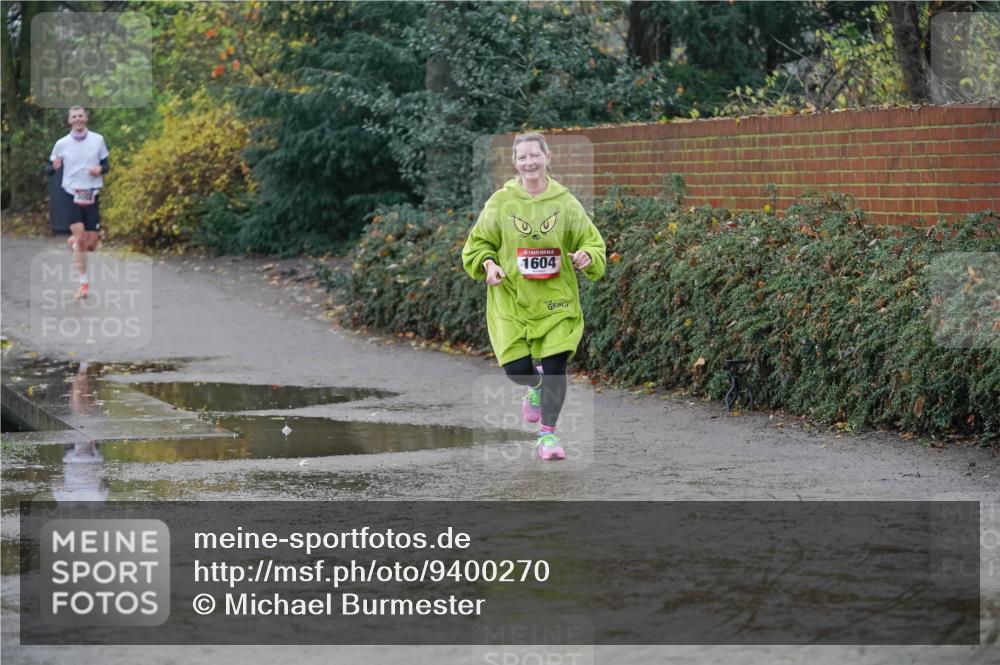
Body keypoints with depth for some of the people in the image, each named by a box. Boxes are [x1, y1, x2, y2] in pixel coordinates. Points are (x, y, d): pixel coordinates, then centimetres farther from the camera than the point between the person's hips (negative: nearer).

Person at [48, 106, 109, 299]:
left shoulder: (98, 140, 2)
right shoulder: (62, 144, 0)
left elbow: (106, 164, 11)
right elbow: (51, 167, 7)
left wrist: (100, 169, -12)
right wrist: (54, 167, -17)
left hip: (92, 195, 1)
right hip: (72, 195, -1)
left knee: (91, 244, 1)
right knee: (78, 235, -16)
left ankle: (74, 242, 39)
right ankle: (83, 282, -7)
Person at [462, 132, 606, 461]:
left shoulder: (565, 202, 0)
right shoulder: (501, 202, -1)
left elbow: (592, 241, 7)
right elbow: (477, 244, 8)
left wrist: (587, 256, -16)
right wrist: (488, 264, -12)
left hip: (556, 301, 0)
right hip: (512, 299, 0)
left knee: (555, 366, -7)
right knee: (517, 368, -5)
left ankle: (548, 434, 8)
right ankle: (535, 386, 33)